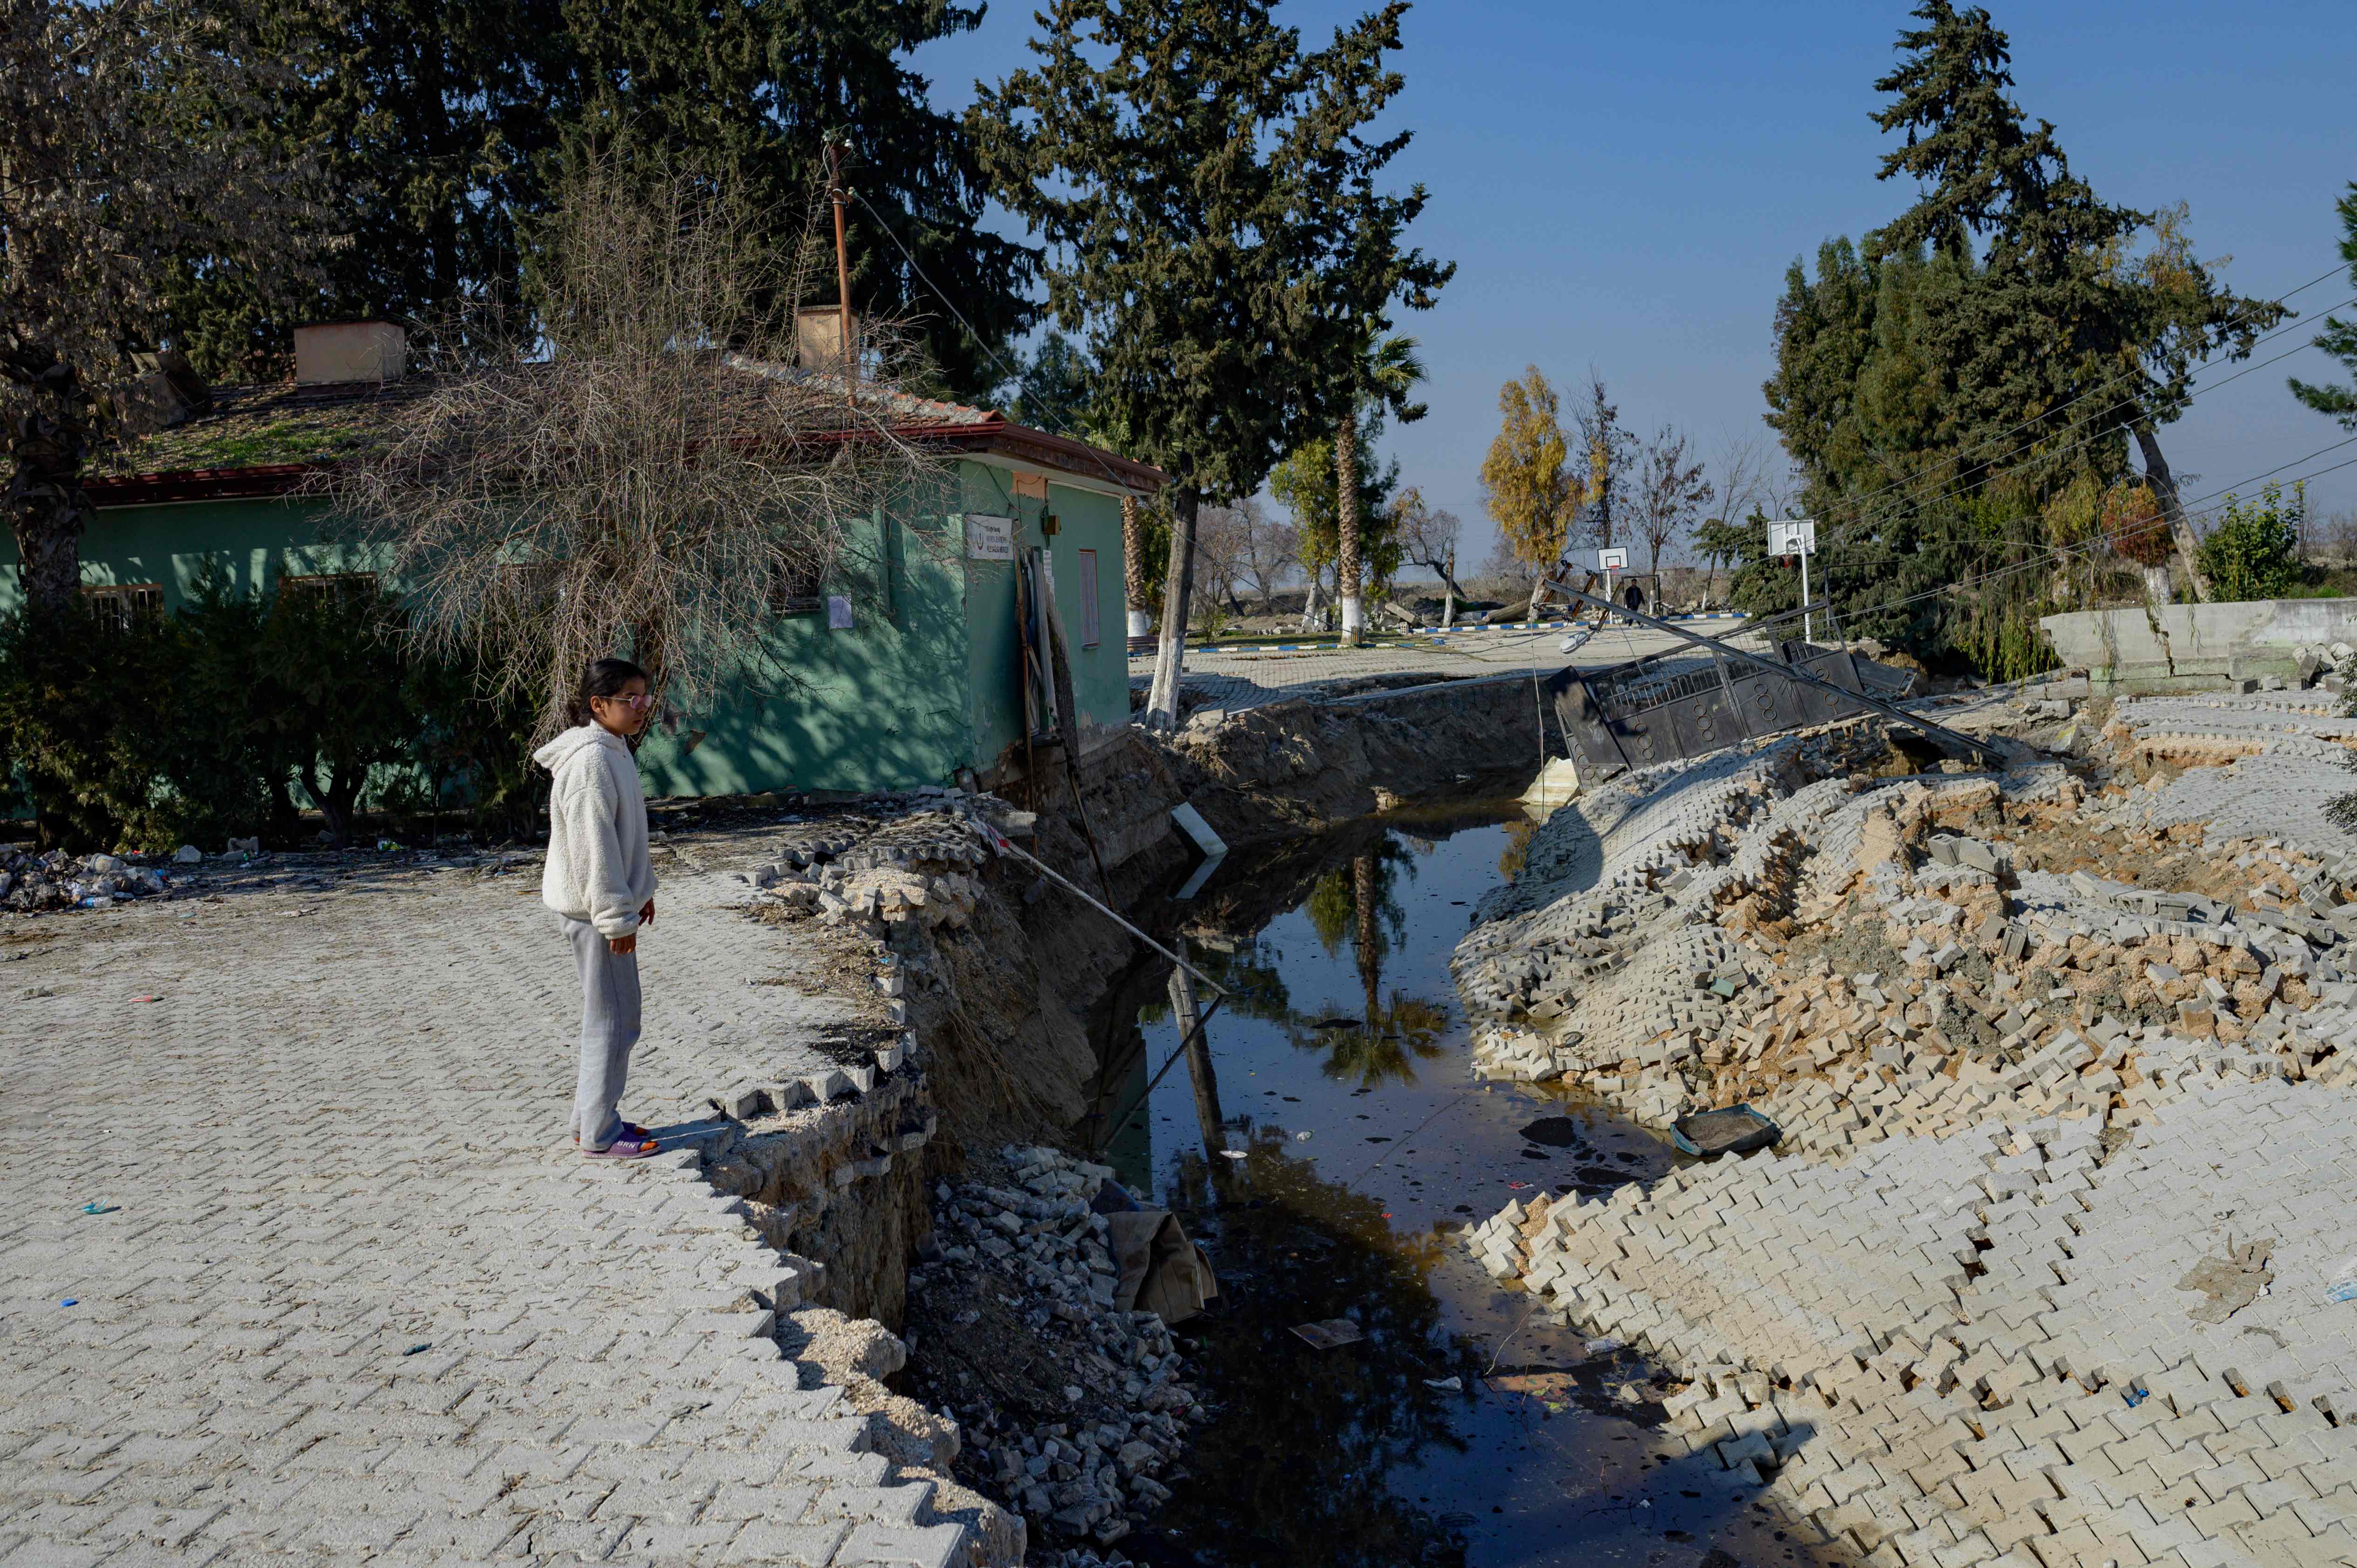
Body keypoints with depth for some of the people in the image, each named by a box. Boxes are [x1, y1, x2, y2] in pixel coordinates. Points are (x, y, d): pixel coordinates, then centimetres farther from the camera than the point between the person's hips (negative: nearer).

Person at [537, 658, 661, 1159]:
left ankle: (595, 1115, 28)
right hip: (594, 909, -10)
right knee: (612, 1020, -3)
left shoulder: (615, 752, 11)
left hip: (610, 900, 10)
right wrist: (617, 917, -20)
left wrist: (640, 890, 22)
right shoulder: (591, 760, -21)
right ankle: (599, 1135, 7)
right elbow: (594, 847, -23)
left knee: (614, 1015, 17)